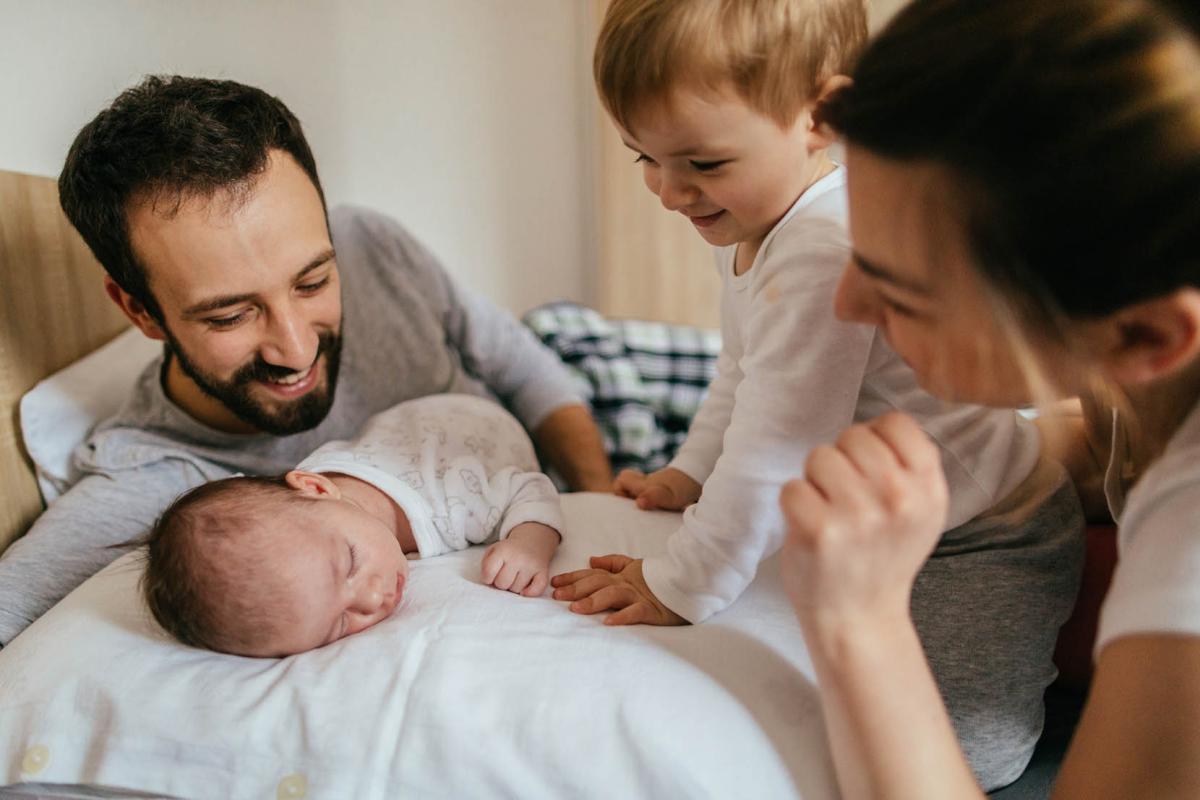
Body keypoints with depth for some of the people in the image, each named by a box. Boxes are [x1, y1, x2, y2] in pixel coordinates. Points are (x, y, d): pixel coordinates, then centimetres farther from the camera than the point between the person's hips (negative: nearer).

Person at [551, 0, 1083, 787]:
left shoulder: (826, 250, -35)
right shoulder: (751, 225, -1)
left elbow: (778, 451, -32)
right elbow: (744, 375, 15)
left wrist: (679, 587, -22)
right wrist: (689, 475, 9)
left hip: (985, 539, -9)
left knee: (956, 751, -17)